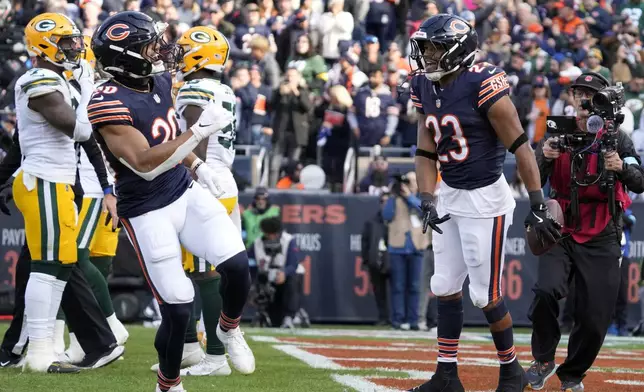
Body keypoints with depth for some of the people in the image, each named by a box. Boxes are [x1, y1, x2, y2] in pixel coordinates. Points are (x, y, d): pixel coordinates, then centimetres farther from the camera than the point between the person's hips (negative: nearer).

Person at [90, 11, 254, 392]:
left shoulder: (160, 82, 3)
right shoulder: (110, 103, -23)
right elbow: (145, 164, -30)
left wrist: (197, 165, 13)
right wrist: (199, 132, -33)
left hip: (186, 193, 6)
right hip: (148, 214, -6)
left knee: (236, 265, -13)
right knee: (178, 309, -5)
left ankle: (230, 328, 19)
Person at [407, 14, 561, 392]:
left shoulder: (484, 84, -20)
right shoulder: (424, 86, 2)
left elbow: (520, 147, -19)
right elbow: (426, 152, 8)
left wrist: (538, 206, -20)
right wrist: (428, 202, -4)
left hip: (485, 199, -7)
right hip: (449, 197, 7)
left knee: (486, 294, -1)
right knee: (446, 287, 10)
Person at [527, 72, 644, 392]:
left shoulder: (616, 139, 1)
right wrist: (545, 157, -22)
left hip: (601, 240, 0)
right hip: (561, 233, 0)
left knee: (595, 318, -3)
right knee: (547, 290, -26)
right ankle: (543, 361, -5)